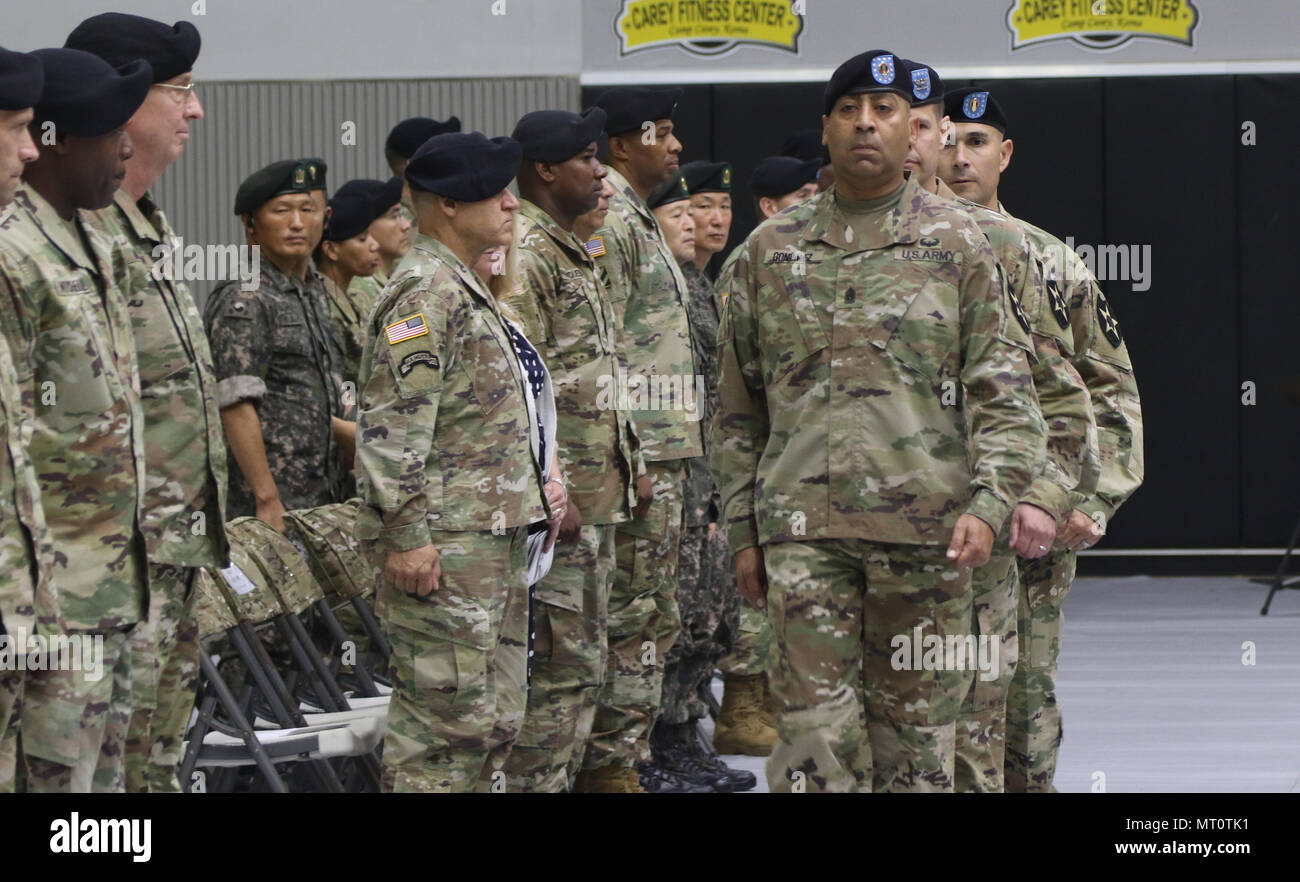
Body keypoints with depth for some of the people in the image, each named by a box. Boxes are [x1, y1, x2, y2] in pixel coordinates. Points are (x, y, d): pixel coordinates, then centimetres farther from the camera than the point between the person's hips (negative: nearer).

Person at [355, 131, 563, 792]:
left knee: (494, 719, 12)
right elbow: (391, 426, -20)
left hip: (498, 539, 11)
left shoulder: (469, 290, 20)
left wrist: (538, 479, 21)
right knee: (447, 716, -10)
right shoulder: (425, 292, -13)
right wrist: (405, 534, -23)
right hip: (444, 545, -11)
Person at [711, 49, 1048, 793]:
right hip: (803, 529, 1)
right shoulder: (771, 251, 10)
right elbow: (738, 406, 15)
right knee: (816, 725, -6)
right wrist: (743, 530, 10)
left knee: (918, 726, 4)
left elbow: (1005, 389, 1)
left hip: (926, 529, -1)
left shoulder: (957, 245, 5)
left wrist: (988, 504, -13)